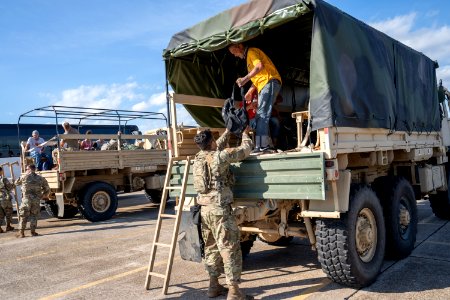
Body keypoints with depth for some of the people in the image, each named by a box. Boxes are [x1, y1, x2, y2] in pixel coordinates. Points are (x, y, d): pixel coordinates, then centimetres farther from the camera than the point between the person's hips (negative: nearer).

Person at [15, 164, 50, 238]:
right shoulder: (41, 178, 7)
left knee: (23, 216, 7)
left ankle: (21, 232, 7)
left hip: (26, 199, -2)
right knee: (34, 215, 13)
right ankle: (33, 231, 10)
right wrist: (42, 195, 21)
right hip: (36, 200, 2)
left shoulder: (24, 177, 0)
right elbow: (47, 189, 9)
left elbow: (17, 183, 19)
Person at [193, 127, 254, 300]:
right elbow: (245, 150, -2)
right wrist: (245, 133, 16)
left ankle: (214, 285, 26)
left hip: (204, 209, 8)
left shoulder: (198, 158, 9)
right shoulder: (220, 157, -12)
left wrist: (229, 130, 32)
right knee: (230, 249, -2)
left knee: (211, 248, 16)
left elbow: (219, 146, 26)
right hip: (220, 209, -8)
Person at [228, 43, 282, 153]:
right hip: (263, 85, 10)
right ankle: (264, 144, 3)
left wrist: (245, 79, -24)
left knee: (262, 114, -18)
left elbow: (260, 66, -19)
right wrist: (250, 91, 19)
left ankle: (261, 145, -24)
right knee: (261, 115, 5)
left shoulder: (251, 51, 0)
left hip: (270, 82, -10)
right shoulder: (248, 57, 28)